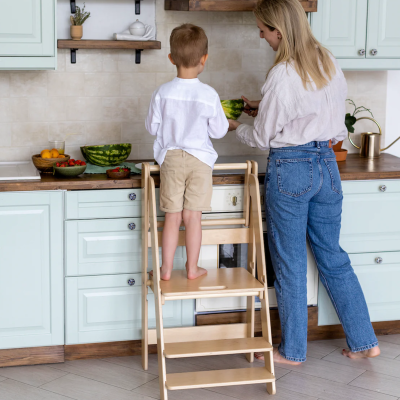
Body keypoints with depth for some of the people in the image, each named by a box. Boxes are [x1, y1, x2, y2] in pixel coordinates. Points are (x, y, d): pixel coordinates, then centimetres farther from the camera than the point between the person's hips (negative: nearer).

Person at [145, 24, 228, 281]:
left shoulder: (163, 93, -7)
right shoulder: (209, 95, -11)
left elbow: (152, 127, 2)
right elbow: (219, 131, -2)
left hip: (171, 158, 1)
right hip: (200, 159, -1)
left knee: (173, 217, 7)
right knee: (193, 216, 6)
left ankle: (167, 269, 12)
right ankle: (193, 269, 15)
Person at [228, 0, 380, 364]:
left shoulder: (282, 75, -17)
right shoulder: (330, 64, 6)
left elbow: (263, 137, -9)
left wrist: (237, 127, 12)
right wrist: (264, 109, 19)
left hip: (290, 169, -7)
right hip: (327, 163, 7)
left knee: (290, 262, 6)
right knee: (332, 256, 16)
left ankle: (293, 350, 18)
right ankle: (364, 341, 20)